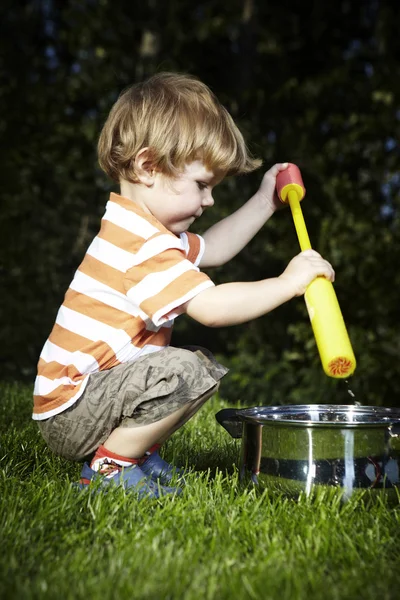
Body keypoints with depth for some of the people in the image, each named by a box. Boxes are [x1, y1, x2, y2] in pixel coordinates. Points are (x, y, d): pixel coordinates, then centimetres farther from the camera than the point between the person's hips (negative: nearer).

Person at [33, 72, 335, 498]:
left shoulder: (139, 226, 11)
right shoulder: (142, 243, -24)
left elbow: (211, 249, 24)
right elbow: (212, 307, -30)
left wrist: (264, 203, 21)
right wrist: (288, 283, -18)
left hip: (92, 391, 10)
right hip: (70, 414, -10)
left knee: (202, 365, 17)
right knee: (186, 370, -30)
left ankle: (137, 449, 11)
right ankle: (110, 467, -12)